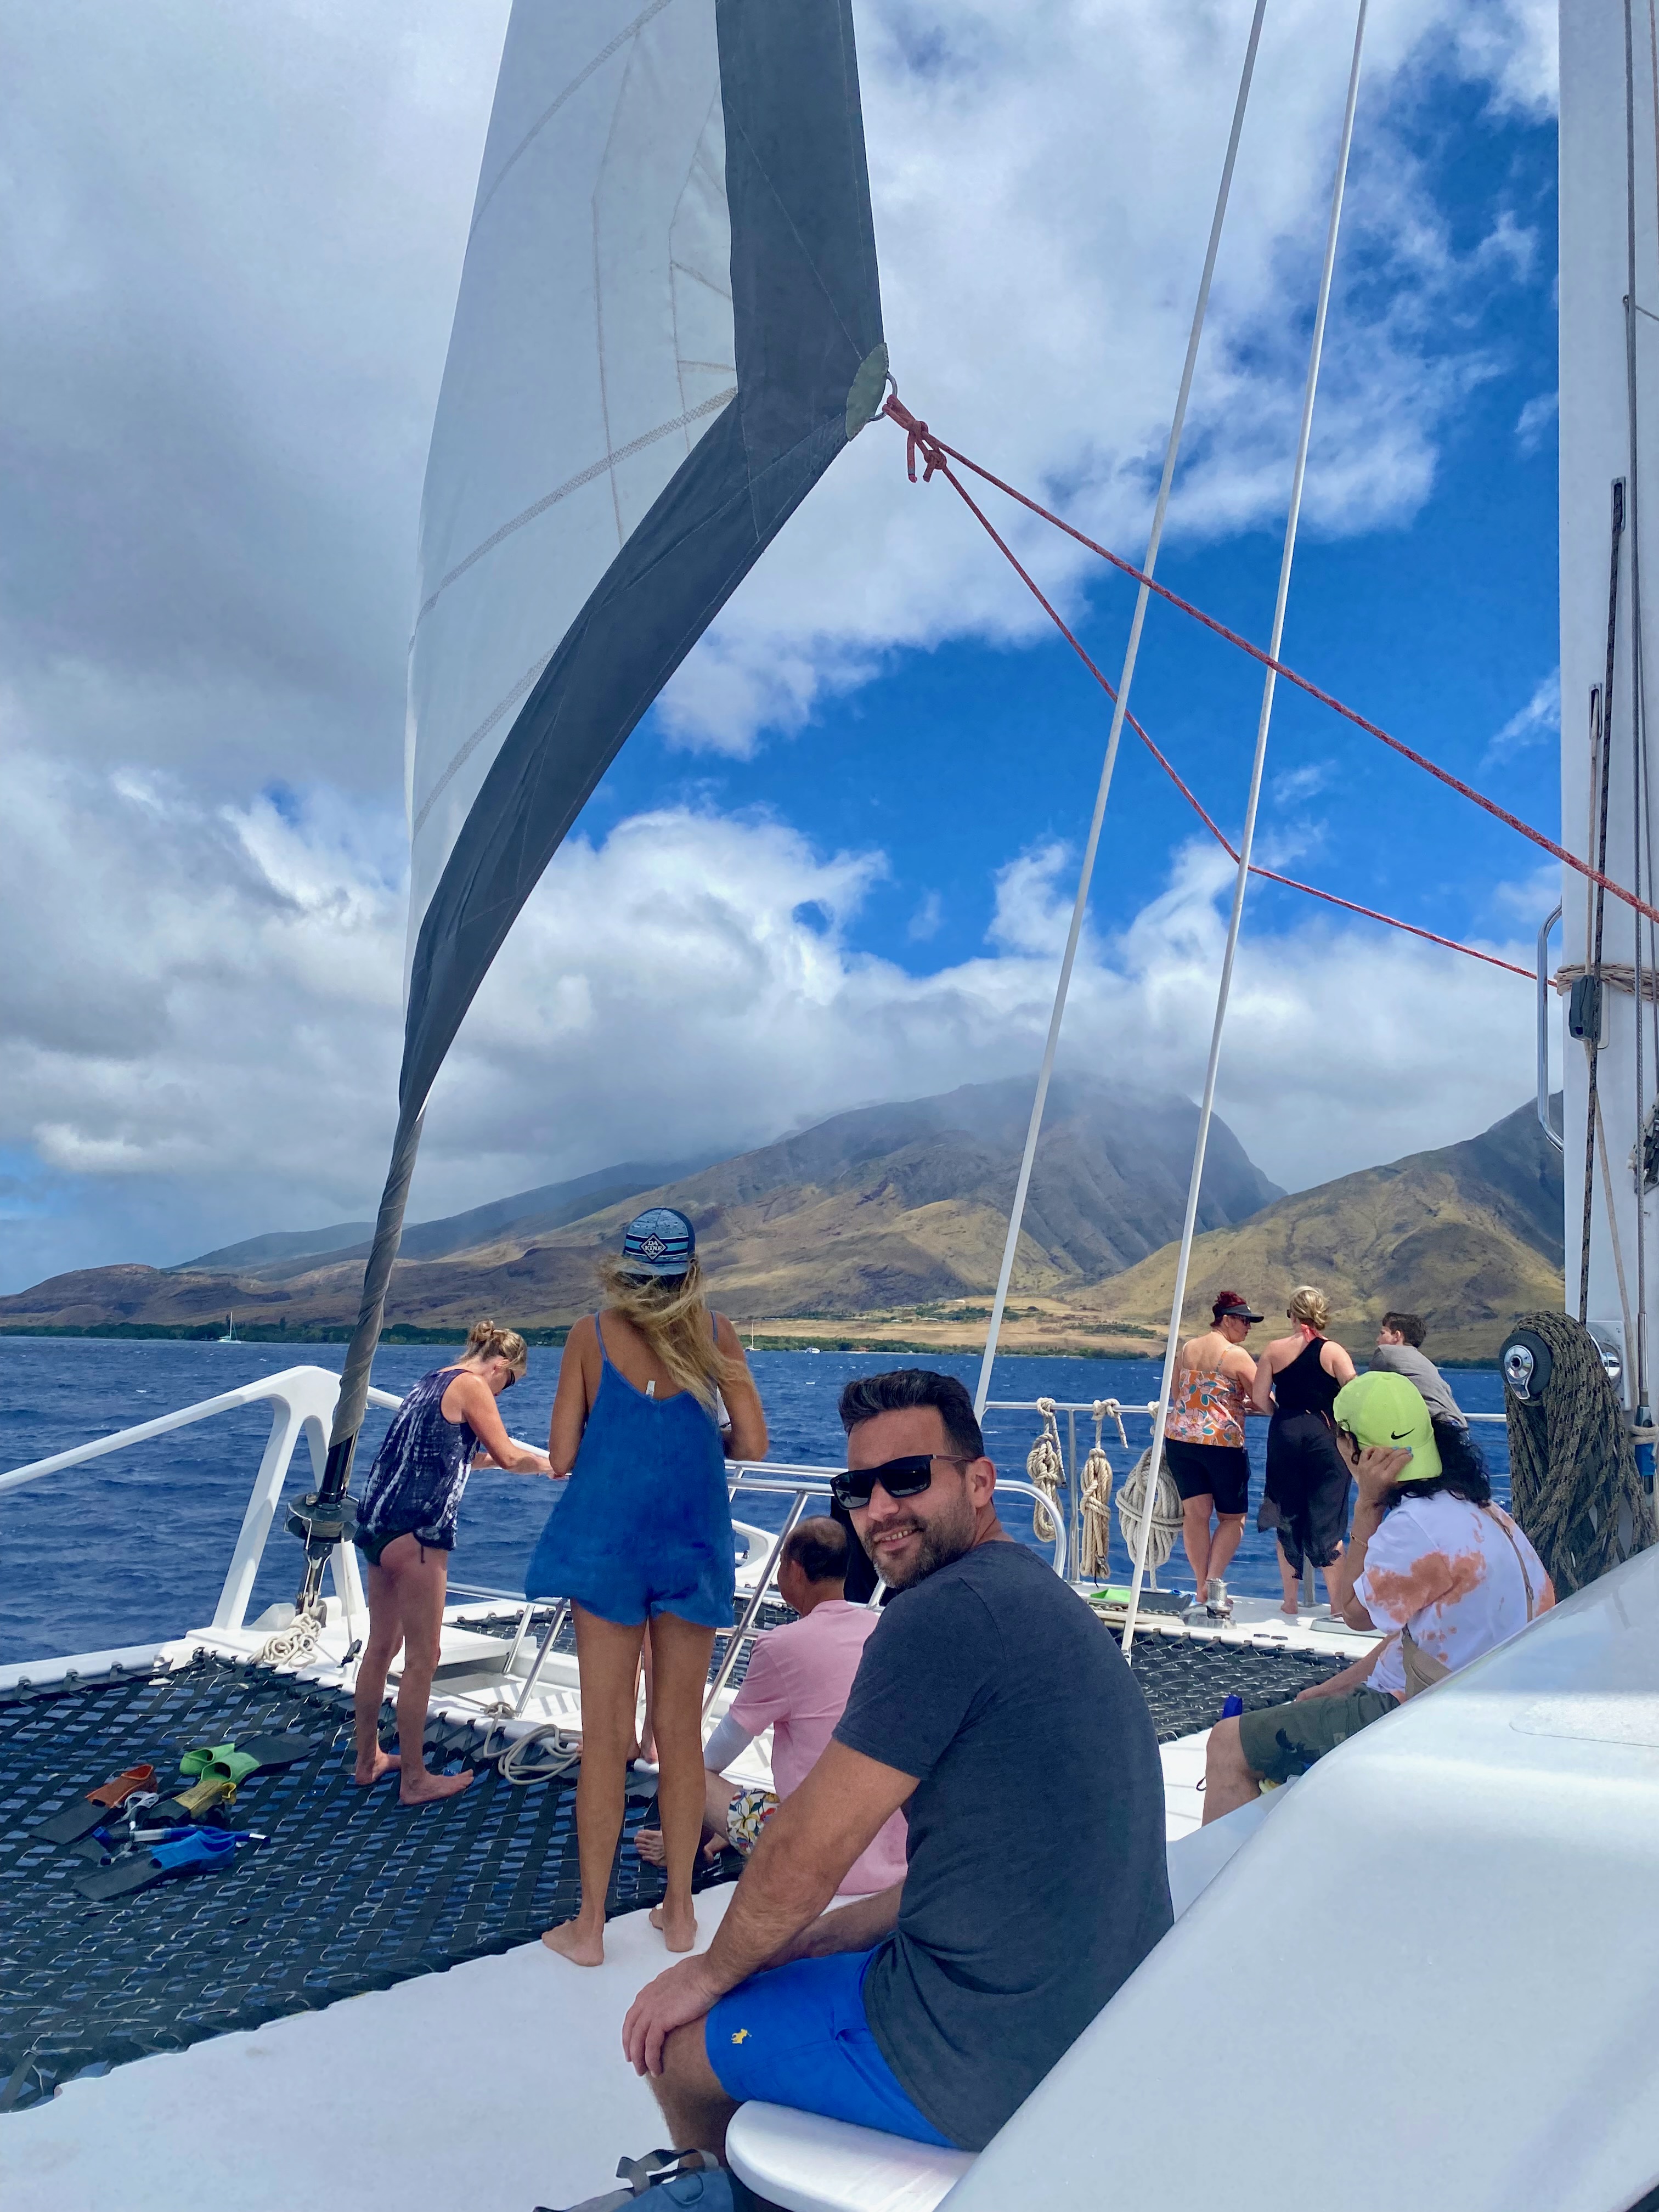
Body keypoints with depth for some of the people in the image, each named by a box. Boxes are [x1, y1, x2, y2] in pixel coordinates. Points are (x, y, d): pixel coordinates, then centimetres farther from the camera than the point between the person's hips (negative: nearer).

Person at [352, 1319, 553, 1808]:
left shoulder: (432, 1382, 18)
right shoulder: (471, 1387, -8)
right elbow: (507, 1456, -6)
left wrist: (526, 1458, 32)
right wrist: (545, 1464, 12)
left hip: (378, 1524, 9)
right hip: (415, 1533, -9)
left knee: (380, 1648, 19)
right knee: (422, 1659, 1)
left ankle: (368, 1760, 30)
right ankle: (415, 1780, 9)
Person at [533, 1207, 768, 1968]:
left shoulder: (591, 1335, -3)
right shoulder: (715, 1334, 0)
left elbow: (561, 1457, -4)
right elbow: (751, 1445, -4)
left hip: (606, 1540, -1)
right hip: (692, 1541, 1)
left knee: (606, 1734, 6)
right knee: (680, 1730, 12)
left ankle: (590, 1926, 16)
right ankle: (679, 1911, 23)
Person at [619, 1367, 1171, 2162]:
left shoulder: (944, 1613, -23)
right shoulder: (1042, 1598, 8)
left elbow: (810, 1848, -17)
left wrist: (713, 1972, 1)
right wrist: (826, 1935, 13)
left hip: (989, 2062, -9)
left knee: (675, 2039, 11)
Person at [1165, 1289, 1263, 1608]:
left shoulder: (1186, 1348, 11)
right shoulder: (1236, 1354, -8)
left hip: (1179, 1437, 6)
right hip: (1222, 1442, -6)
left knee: (1196, 1514, 8)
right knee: (1233, 1518, 8)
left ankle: (1202, 1588, 11)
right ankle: (1213, 1581, -3)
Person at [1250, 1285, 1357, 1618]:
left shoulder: (1275, 1350, 0)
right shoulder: (1333, 1352, -5)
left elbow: (1259, 1399, -2)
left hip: (1284, 1435, 1)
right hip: (1325, 1436, -1)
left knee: (1288, 1519, 12)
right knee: (1327, 1521, 7)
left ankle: (1290, 1601, 19)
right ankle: (1338, 1602, 11)